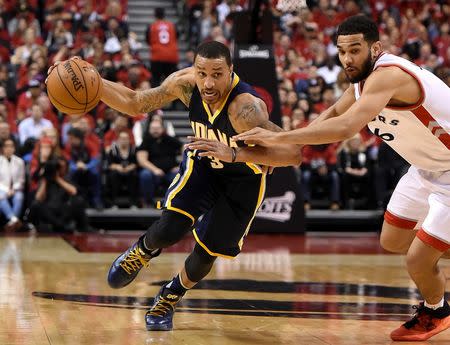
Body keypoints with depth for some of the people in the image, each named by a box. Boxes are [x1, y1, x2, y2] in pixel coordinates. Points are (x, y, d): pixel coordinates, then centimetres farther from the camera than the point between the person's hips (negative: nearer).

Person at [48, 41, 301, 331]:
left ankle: (170, 297, 36)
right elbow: (134, 104, -11)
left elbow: (294, 153, -49)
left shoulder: (244, 106, -40)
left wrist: (235, 154, -60)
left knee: (206, 254, 4)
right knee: (168, 231, -18)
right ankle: (143, 251, 19)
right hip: (203, 162, 2)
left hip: (243, 178, -2)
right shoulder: (185, 83, -25)